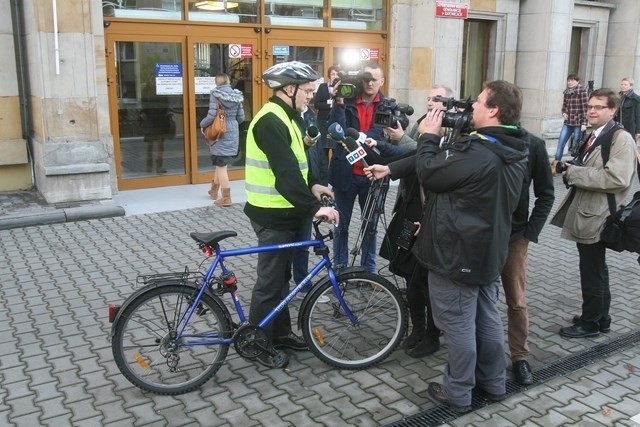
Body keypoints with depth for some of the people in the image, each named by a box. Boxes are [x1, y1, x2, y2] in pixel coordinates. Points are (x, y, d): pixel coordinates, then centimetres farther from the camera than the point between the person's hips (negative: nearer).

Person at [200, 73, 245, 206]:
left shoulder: (216, 94, -11)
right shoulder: (236, 95, 5)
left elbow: (212, 115, -17)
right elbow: (241, 117, 7)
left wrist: (202, 125, 0)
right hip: (233, 132, 6)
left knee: (221, 165, 1)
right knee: (221, 162, 20)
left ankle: (226, 197, 1)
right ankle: (214, 190, 34)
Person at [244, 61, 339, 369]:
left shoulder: (285, 116, 12)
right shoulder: (270, 121, -21)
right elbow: (285, 173, -29)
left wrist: (312, 185, 8)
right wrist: (313, 207, -32)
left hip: (283, 211, 10)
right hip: (272, 214, -10)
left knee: (282, 275, 18)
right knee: (270, 280, 1)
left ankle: (281, 333, 31)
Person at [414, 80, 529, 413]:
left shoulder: (476, 153, -27)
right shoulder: (515, 152, 4)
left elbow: (428, 174, -17)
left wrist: (428, 137, -4)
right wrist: (446, 139, 5)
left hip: (456, 251, -9)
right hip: (488, 248, 9)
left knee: (458, 324, 4)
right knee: (487, 317, 19)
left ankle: (457, 393, 18)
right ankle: (492, 383, 34)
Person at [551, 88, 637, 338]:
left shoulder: (621, 138, -16)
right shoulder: (594, 136, 13)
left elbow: (617, 178, -27)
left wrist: (573, 172, -22)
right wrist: (571, 172, 1)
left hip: (596, 217, -9)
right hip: (585, 214, 9)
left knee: (592, 273, 2)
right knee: (595, 271, 19)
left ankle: (590, 323, 17)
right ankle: (600, 318, 32)